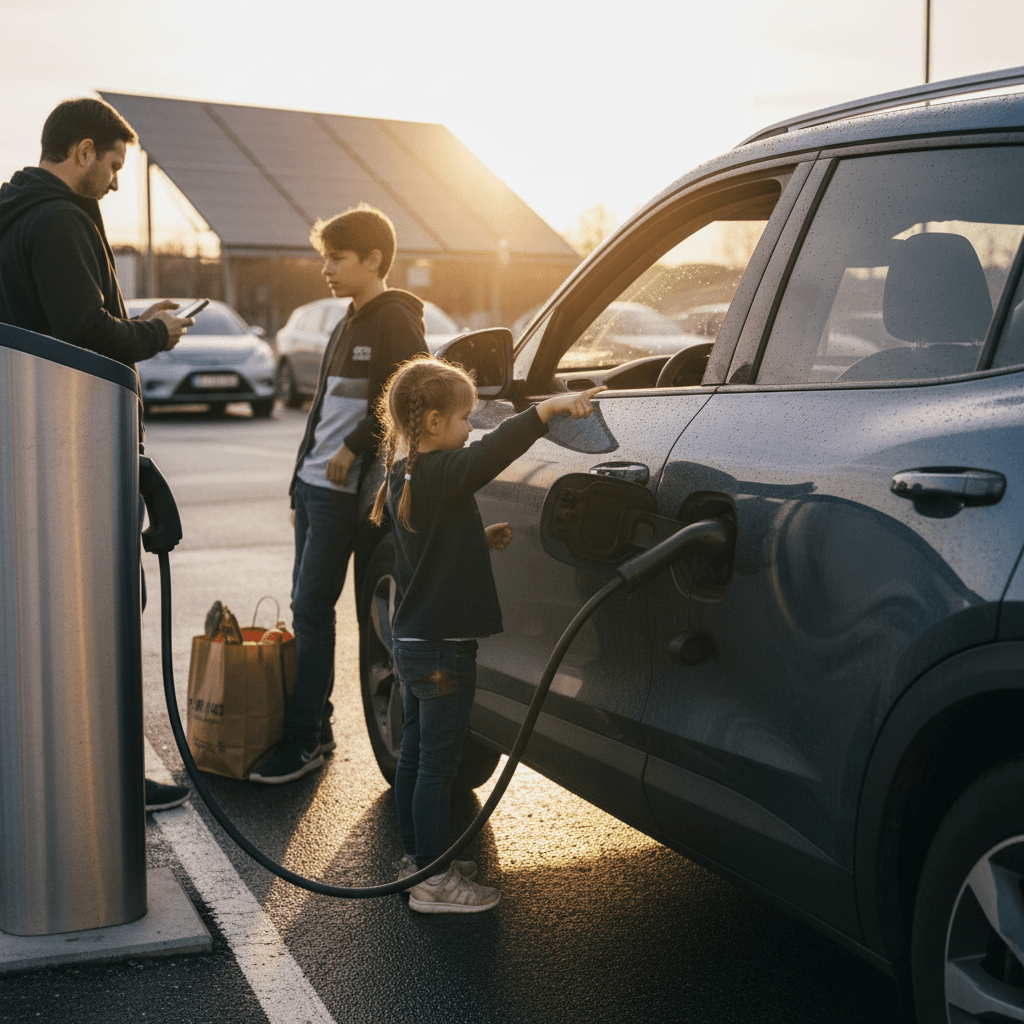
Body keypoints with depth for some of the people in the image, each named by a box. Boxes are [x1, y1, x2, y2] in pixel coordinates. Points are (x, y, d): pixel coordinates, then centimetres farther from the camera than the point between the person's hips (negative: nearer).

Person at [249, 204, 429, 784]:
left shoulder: (395, 320, -10)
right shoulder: (353, 322, 18)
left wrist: (353, 447, -16)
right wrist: (306, 469, 19)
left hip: (343, 490, -9)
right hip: (314, 481, 9)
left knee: (312, 609, -9)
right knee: (306, 607, 10)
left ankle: (305, 741, -2)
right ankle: (315, 729, 19)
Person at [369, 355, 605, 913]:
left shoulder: (404, 478, 11)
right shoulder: (442, 473, -20)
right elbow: (493, 450, -37)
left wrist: (480, 539, 12)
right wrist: (551, 406, -38)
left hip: (412, 640, 10)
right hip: (443, 648, -10)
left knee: (415, 753, 18)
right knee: (438, 762, -2)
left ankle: (416, 857, 31)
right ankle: (433, 880, 6)